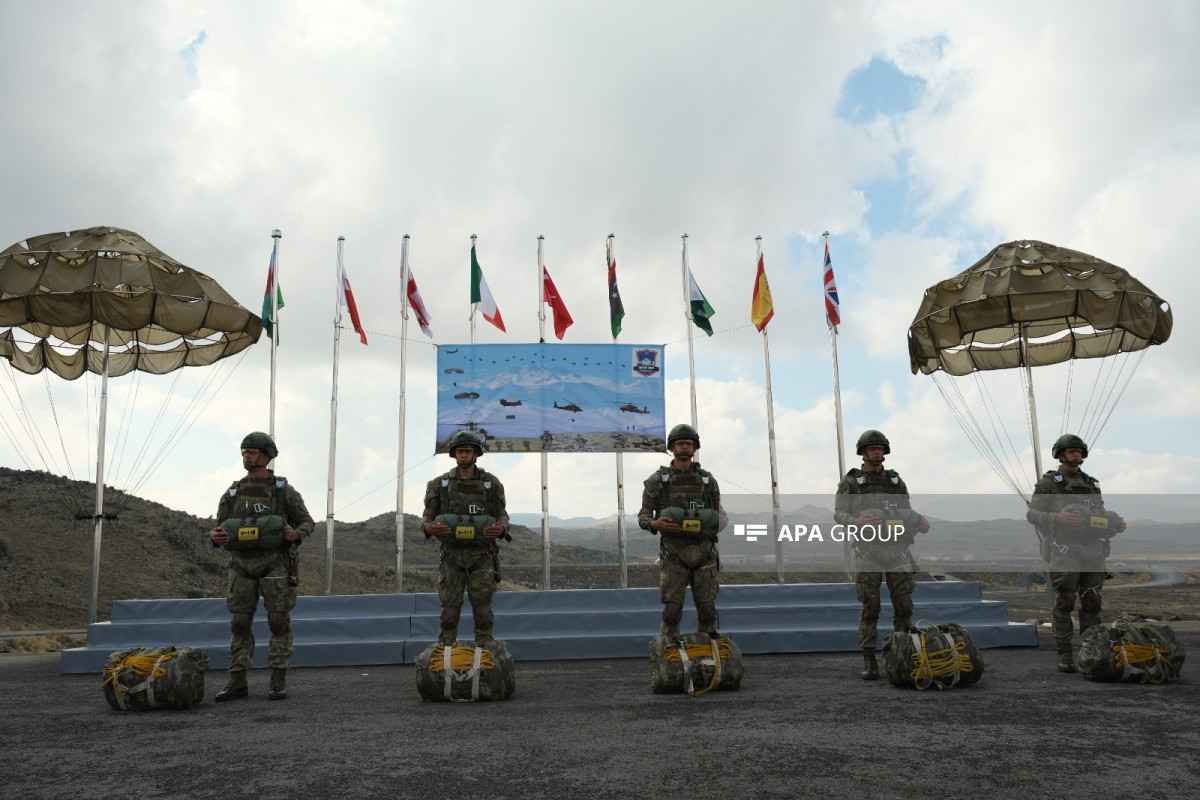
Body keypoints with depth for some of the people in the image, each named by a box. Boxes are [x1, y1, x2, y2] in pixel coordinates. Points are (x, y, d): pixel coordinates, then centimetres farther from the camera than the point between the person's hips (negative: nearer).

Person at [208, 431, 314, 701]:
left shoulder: (283, 490, -1)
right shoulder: (232, 494, 9)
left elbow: (306, 521, 4)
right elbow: (220, 530, 13)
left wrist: (296, 534, -18)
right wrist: (215, 537, -11)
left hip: (275, 564, -3)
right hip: (242, 565, 4)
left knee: (278, 621, -3)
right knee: (240, 623, 4)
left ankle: (278, 681, 3)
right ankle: (237, 682, 10)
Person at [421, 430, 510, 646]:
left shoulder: (491, 483, 3)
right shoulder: (439, 484, 4)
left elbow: (502, 514, 5)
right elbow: (428, 515, 5)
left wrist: (501, 528, -19)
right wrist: (428, 527, -20)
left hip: (482, 554, 0)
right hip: (452, 555, 0)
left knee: (482, 607, -1)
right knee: (450, 608, 1)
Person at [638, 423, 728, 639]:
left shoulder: (708, 480, 11)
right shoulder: (657, 480, 3)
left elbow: (717, 513, 17)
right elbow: (643, 515, 4)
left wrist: (723, 520, -6)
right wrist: (655, 524, -18)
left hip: (704, 552, 2)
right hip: (674, 553, -2)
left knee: (707, 609, 4)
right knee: (672, 609, -5)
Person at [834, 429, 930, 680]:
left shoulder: (896, 480, 15)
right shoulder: (850, 481, 4)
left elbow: (907, 512, 17)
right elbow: (839, 513, -3)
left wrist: (920, 523, -6)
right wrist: (856, 521, -24)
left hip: (897, 549, 3)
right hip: (868, 551, -3)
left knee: (904, 605, -1)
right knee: (870, 608, -3)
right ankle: (869, 663, 3)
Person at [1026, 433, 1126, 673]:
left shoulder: (1092, 483, 19)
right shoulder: (1048, 482, 3)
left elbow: (1101, 516, 25)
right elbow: (1032, 513, -3)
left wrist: (1116, 523, 3)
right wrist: (1057, 517, -20)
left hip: (1093, 551, 5)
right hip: (1065, 551, -5)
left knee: (1091, 604, 5)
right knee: (1064, 603, -7)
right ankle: (1064, 655, -1)